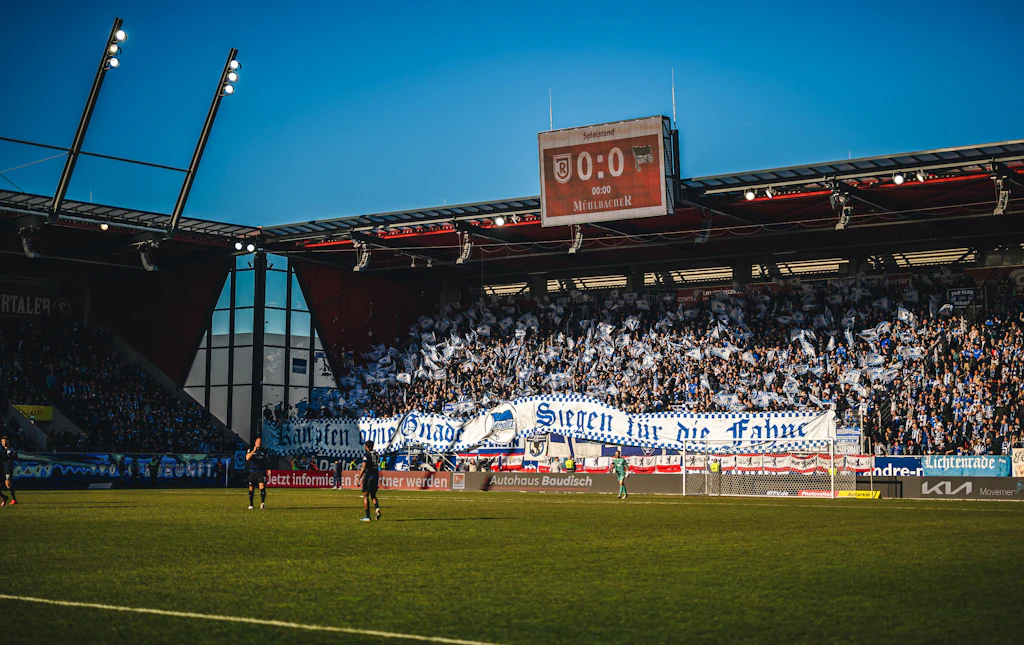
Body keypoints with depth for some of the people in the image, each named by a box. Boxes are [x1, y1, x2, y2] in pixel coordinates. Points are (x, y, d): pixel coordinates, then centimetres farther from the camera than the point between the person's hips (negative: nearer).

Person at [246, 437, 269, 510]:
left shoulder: (264, 451, 10)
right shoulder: (250, 450, 2)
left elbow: (266, 461, 22)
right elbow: (247, 458, -16)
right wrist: (254, 450, -23)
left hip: (261, 472, 0)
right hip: (252, 472, 0)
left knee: (262, 486, -20)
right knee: (251, 488, 6)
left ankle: (262, 503, -32)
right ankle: (251, 504, 20)